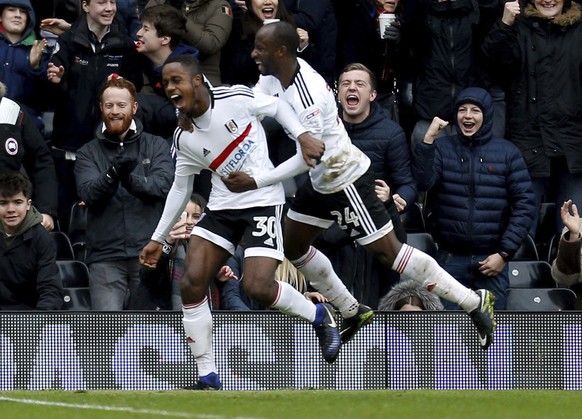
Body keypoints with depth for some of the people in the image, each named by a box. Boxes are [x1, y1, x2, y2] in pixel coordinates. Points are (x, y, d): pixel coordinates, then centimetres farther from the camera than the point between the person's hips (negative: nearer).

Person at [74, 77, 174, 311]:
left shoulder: (156, 147, 10)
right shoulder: (88, 153, 10)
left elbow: (164, 185, -7)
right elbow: (89, 193, -7)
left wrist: (130, 179, -26)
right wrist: (112, 175, -28)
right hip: (106, 256, -1)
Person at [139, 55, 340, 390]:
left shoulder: (234, 98, -12)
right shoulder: (184, 138, 4)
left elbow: (278, 106, 4)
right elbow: (180, 188, 16)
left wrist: (303, 136, -12)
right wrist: (159, 239, 17)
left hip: (262, 201, -5)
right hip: (221, 207, 5)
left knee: (257, 287, -19)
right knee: (192, 283, -10)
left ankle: (319, 316, 12)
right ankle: (208, 378, -1)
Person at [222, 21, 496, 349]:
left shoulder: (308, 91, -30)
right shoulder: (276, 76, -3)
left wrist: (255, 182, -31)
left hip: (346, 180, -10)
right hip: (322, 181, 10)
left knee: (387, 251, -7)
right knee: (292, 248, 16)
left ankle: (476, 303, 0)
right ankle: (352, 313, 30)